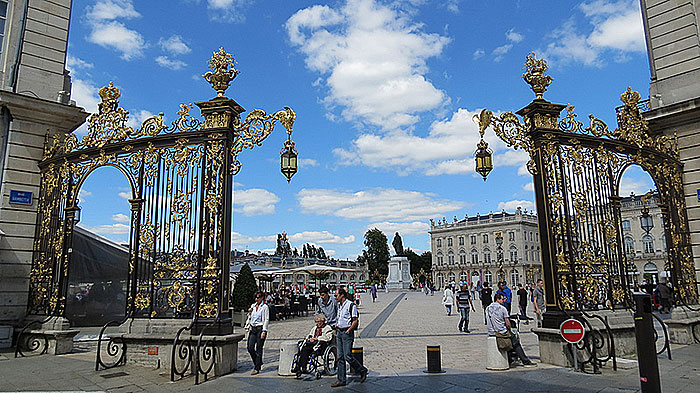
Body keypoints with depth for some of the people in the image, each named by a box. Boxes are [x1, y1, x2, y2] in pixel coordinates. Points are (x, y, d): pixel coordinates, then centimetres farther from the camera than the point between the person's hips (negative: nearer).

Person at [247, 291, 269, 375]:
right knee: (250, 348, 1)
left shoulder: (265, 307, -7)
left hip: (260, 329, -6)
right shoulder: (253, 306, 12)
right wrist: (250, 312, 2)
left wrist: (264, 331, -16)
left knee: (258, 349, -2)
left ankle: (257, 368, 7)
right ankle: (258, 362, 24)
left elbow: (266, 320, -10)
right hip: (253, 329, 6)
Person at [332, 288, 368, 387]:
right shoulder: (339, 305, 14)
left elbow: (355, 321, -13)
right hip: (339, 332, 8)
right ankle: (341, 380, 13)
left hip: (347, 333, -8)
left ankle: (362, 371, 13)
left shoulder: (351, 305, -12)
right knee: (340, 357, 7)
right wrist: (337, 325, 14)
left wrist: (348, 330, -18)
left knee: (347, 356, -8)